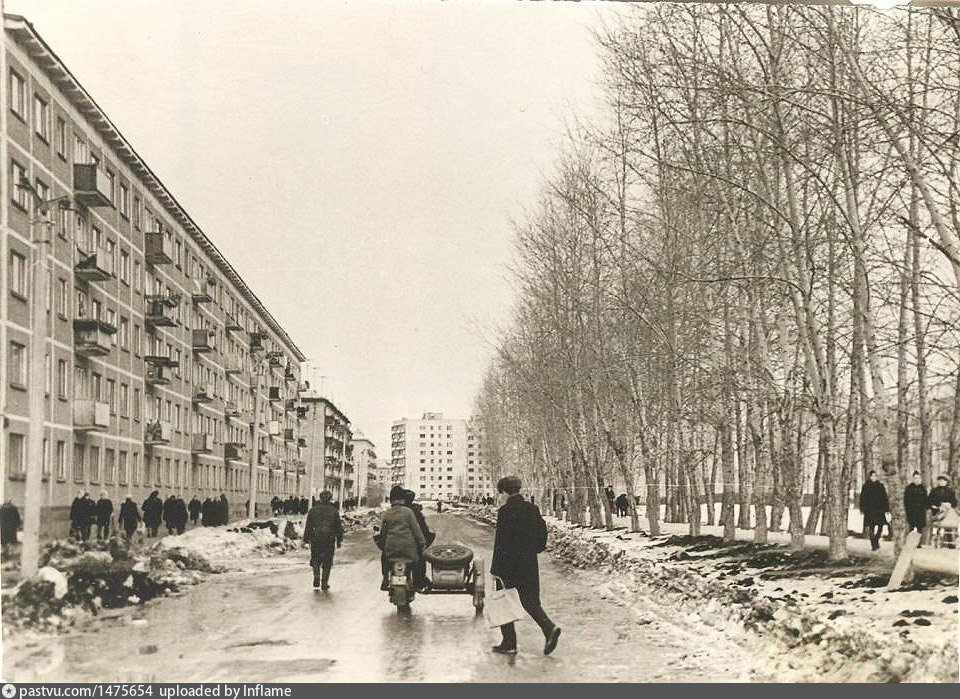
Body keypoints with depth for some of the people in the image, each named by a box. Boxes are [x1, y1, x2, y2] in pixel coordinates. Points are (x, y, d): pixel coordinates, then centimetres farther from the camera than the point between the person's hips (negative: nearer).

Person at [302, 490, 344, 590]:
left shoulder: (313, 510, 2)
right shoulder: (334, 511, 0)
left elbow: (308, 526, 3)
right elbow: (338, 526, 3)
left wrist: (306, 539, 8)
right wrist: (339, 540, 11)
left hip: (315, 540, 1)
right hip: (329, 540, -1)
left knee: (315, 560, 14)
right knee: (327, 563, 7)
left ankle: (316, 580, 0)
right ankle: (324, 584, 8)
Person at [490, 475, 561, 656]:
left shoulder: (505, 511, -14)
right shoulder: (532, 509, 6)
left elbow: (501, 542, -17)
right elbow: (542, 539, 8)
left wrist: (496, 570, -14)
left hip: (509, 566, -6)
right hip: (530, 565, 6)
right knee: (530, 601, 14)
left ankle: (509, 644, 11)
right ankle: (549, 628, -8)